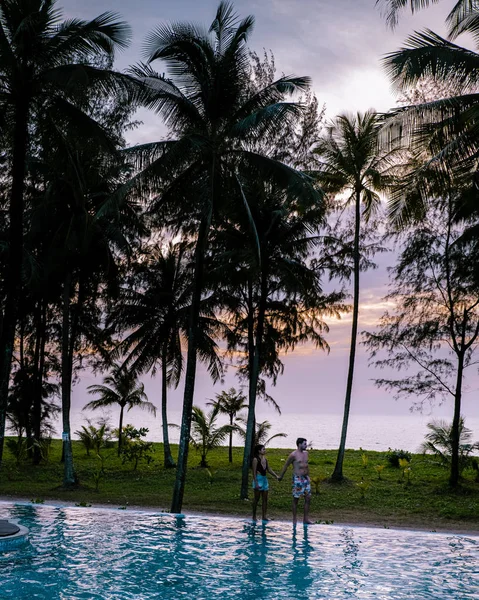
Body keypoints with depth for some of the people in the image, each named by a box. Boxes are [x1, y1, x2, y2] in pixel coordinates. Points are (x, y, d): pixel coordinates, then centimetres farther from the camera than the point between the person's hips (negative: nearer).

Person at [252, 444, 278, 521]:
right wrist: (256, 483, -18)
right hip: (258, 479, -7)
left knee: (265, 499, 6)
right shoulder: (256, 459, -12)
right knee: (257, 498, 1)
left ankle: (264, 516, 10)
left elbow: (269, 469, 16)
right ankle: (254, 516, 11)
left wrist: (276, 476, 5)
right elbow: (254, 472, -13)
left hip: (265, 479, 7)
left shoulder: (265, 459, 8)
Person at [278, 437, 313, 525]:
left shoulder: (305, 453, 11)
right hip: (297, 479, -7)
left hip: (305, 478, 7)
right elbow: (286, 466, -4)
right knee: (296, 499, 1)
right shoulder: (293, 455, -11)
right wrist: (280, 476, 2)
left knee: (308, 498, 4)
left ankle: (306, 519, 11)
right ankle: (294, 520, 9)